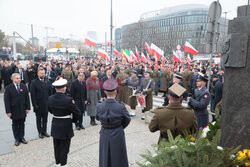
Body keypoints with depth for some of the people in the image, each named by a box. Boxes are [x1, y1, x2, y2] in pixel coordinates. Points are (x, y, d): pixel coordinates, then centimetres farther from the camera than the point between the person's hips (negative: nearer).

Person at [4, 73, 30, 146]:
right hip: (14, 110, -2)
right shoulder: (8, 88, -6)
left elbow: (27, 98, 4)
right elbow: (6, 101, -7)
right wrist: (8, 111, -10)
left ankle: (21, 137, 24)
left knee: (22, 124, 11)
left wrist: (28, 108, 0)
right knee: (15, 125, 11)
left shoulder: (24, 87, 2)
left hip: (22, 110, 2)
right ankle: (17, 139, 22)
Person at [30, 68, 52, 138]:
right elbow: (32, 95, -9)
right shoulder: (34, 82, -6)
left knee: (45, 119, 12)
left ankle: (44, 131, 25)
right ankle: (40, 132, 22)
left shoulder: (47, 82, 5)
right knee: (39, 120, 10)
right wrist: (34, 104, -13)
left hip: (46, 105, 3)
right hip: (38, 105, -3)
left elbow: (50, 93, 7)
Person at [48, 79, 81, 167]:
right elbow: (78, 114, -18)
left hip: (55, 127, 6)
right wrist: (73, 119, 0)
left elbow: (50, 110, 10)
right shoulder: (68, 100, -23)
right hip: (66, 127, -5)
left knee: (57, 146, 21)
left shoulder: (50, 98, -7)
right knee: (64, 147, 11)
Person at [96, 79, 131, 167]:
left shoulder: (99, 106, -16)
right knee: (118, 157, 18)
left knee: (105, 157, 21)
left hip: (104, 135, 2)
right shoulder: (121, 107, -22)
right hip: (117, 134, -2)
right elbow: (127, 120, -7)